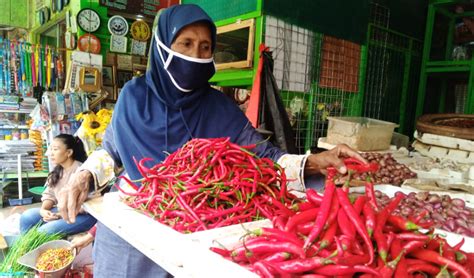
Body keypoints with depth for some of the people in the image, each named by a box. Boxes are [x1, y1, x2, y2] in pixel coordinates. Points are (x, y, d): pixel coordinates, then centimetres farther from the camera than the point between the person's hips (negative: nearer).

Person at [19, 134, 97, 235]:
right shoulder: (57, 171, 9)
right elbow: (49, 194, 11)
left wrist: (60, 215, -22)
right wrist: (43, 209, -10)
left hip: (83, 215, -8)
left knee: (44, 231, -22)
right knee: (26, 217, -3)